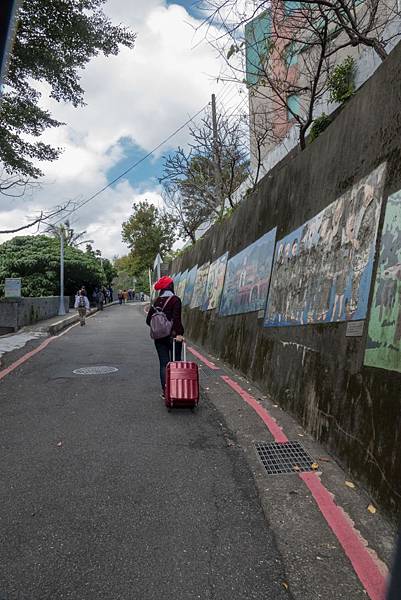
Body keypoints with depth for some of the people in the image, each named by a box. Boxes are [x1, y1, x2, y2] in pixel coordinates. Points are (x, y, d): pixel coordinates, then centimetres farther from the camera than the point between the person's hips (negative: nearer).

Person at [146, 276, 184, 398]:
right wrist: (179, 333, -22)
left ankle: (165, 391, 6)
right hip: (173, 336, -4)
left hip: (159, 337, 4)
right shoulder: (175, 300, -8)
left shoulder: (157, 301, 6)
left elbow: (149, 319, 8)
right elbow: (176, 318, -18)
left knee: (164, 364, 7)